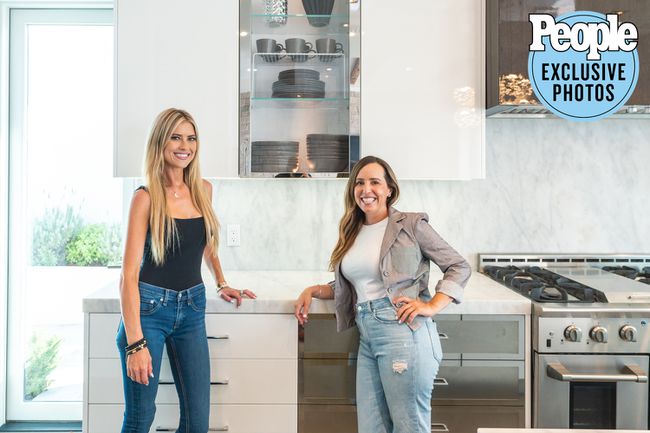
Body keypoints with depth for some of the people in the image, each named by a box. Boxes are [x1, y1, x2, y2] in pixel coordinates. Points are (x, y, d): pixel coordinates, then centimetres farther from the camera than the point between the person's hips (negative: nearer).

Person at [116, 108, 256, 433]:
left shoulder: (203, 189, 5)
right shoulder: (146, 197, -10)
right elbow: (129, 274, -13)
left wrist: (221, 284, 20)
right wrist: (135, 343, -19)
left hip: (192, 309, 5)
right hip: (149, 307, -4)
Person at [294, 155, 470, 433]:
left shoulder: (410, 225, -1)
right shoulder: (352, 234, 17)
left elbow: (459, 267, 0)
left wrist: (432, 306, -11)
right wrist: (313, 291, 13)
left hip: (404, 332, -6)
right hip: (367, 336, 6)